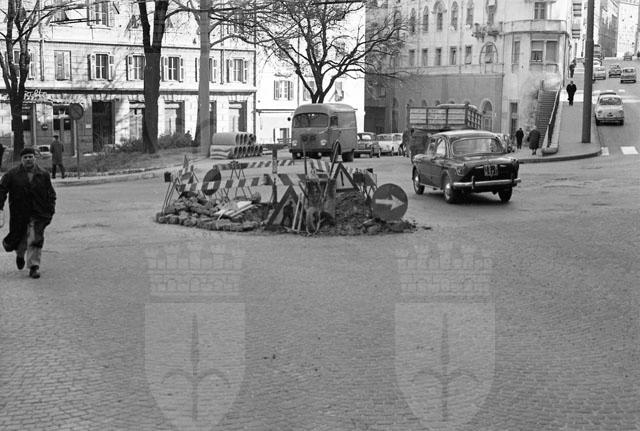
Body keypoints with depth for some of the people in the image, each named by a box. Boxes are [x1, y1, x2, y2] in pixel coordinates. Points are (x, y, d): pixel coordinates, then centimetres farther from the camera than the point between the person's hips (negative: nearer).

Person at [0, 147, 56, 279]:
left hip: (38, 214, 0)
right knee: (19, 238, 10)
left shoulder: (43, 175, 2)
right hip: (19, 214, 0)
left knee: (35, 241, -8)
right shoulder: (12, 175, -3)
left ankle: (34, 267, 0)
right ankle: (20, 254, 45)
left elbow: (51, 194, 9)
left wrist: (51, 210, 1)